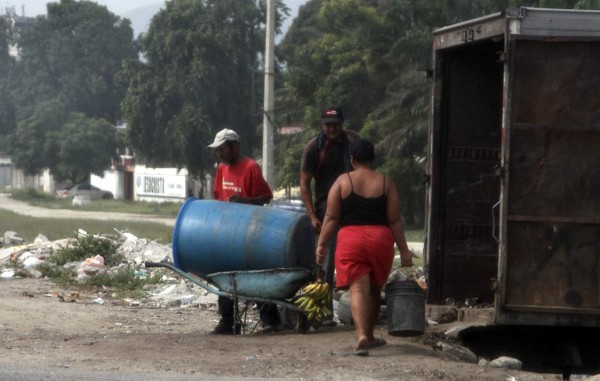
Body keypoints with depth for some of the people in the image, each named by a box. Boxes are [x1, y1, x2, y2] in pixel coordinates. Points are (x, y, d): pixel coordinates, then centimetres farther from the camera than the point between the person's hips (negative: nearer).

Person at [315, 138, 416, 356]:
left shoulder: (342, 181, 2)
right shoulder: (385, 183, 5)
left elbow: (331, 218, -1)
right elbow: (395, 220, 3)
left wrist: (321, 244, 6)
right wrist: (404, 250, 7)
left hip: (350, 239, -2)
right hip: (380, 239, 2)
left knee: (358, 289, -8)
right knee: (374, 289, 18)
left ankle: (362, 336, -27)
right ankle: (369, 336, 30)